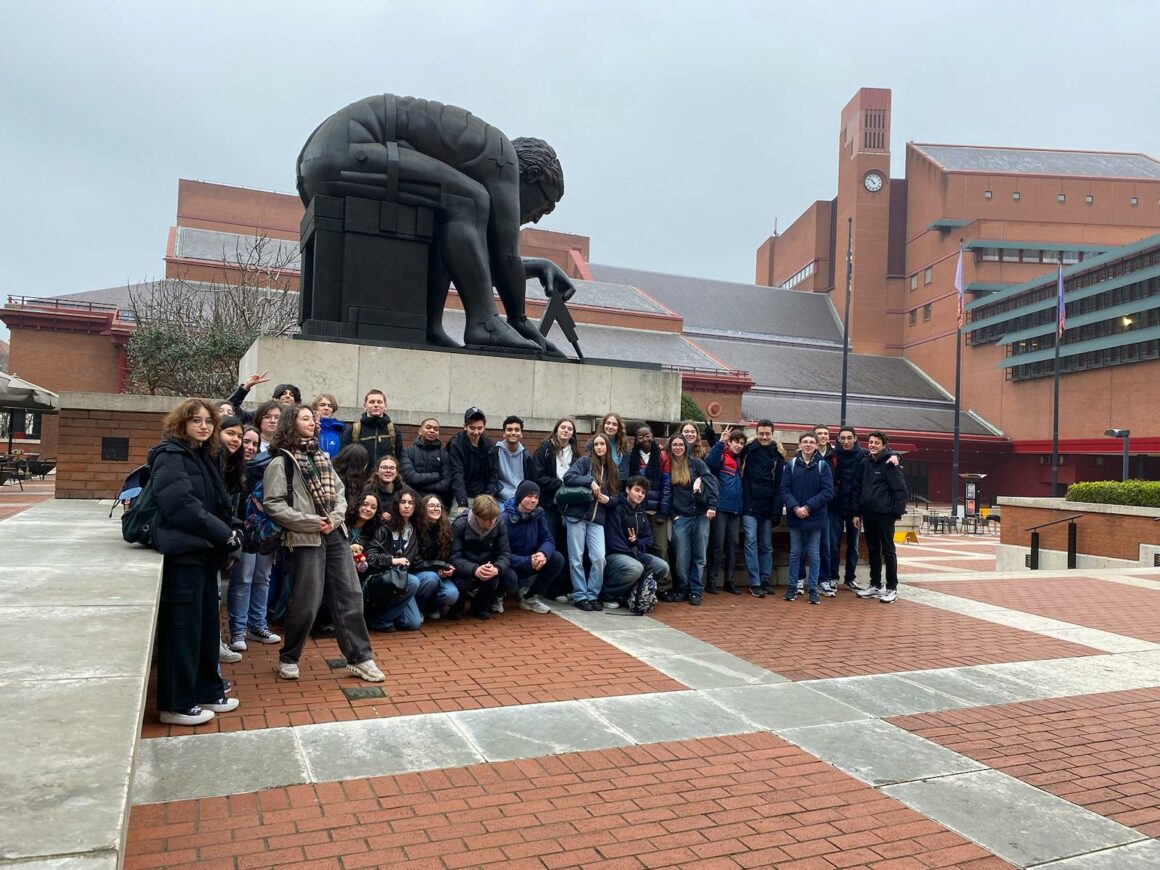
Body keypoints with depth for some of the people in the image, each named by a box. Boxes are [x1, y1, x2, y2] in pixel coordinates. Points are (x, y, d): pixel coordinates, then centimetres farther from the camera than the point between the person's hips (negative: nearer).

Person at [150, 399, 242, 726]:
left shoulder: (205, 457, 16)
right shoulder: (170, 455, -11)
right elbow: (181, 505, -22)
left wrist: (233, 528, 2)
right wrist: (223, 533, -19)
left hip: (205, 552, 9)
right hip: (183, 553, -9)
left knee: (207, 624, 15)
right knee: (183, 627, -2)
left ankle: (207, 692, 27)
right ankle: (176, 705, 8)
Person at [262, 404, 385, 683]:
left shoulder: (322, 457, 15)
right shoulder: (281, 462, -5)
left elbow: (340, 491, 14)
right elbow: (272, 504, -12)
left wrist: (335, 518, -5)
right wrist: (310, 522, -15)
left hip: (335, 534, 6)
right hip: (306, 538, -6)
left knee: (350, 595, 5)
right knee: (306, 603, -2)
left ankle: (359, 658, 12)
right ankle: (288, 658, 21)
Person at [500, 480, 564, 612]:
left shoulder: (538, 514, -2)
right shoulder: (505, 518, -20)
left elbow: (548, 539, -6)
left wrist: (543, 553, -31)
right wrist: (527, 562, -34)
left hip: (531, 562, 6)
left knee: (558, 559, -15)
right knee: (510, 578, -39)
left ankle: (528, 597, 2)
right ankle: (498, 596, 2)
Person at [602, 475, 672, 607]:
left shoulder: (641, 513, 14)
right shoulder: (616, 509, -12)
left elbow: (648, 538, 14)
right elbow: (613, 541, -19)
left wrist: (637, 543, -12)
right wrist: (640, 557, -20)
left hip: (636, 553, 8)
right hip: (613, 555, -8)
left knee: (663, 567, -9)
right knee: (635, 568, -36)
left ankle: (632, 591, 1)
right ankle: (606, 594, -14)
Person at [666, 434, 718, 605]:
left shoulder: (696, 463, 3)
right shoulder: (668, 466, 8)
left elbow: (711, 481, -5)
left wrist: (712, 505, -16)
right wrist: (671, 513, 3)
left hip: (700, 514, 0)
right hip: (680, 517, 1)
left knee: (699, 556, 3)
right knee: (681, 557, -2)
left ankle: (695, 591, 11)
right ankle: (681, 590, 12)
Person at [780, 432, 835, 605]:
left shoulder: (823, 466, -1)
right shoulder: (791, 465, 2)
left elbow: (828, 492, -7)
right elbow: (784, 490, -2)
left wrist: (808, 507, -15)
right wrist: (795, 508, -17)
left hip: (815, 517, -1)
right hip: (795, 517, 1)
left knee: (814, 554, 5)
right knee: (795, 553, 9)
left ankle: (813, 589, 13)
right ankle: (793, 586, 19)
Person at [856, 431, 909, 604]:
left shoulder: (890, 464, -9)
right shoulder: (866, 462, 8)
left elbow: (900, 489, -12)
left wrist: (898, 511, -15)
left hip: (884, 515, -6)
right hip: (868, 514, 6)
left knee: (888, 551, 1)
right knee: (872, 551, 13)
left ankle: (892, 588, 9)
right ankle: (875, 585, 22)